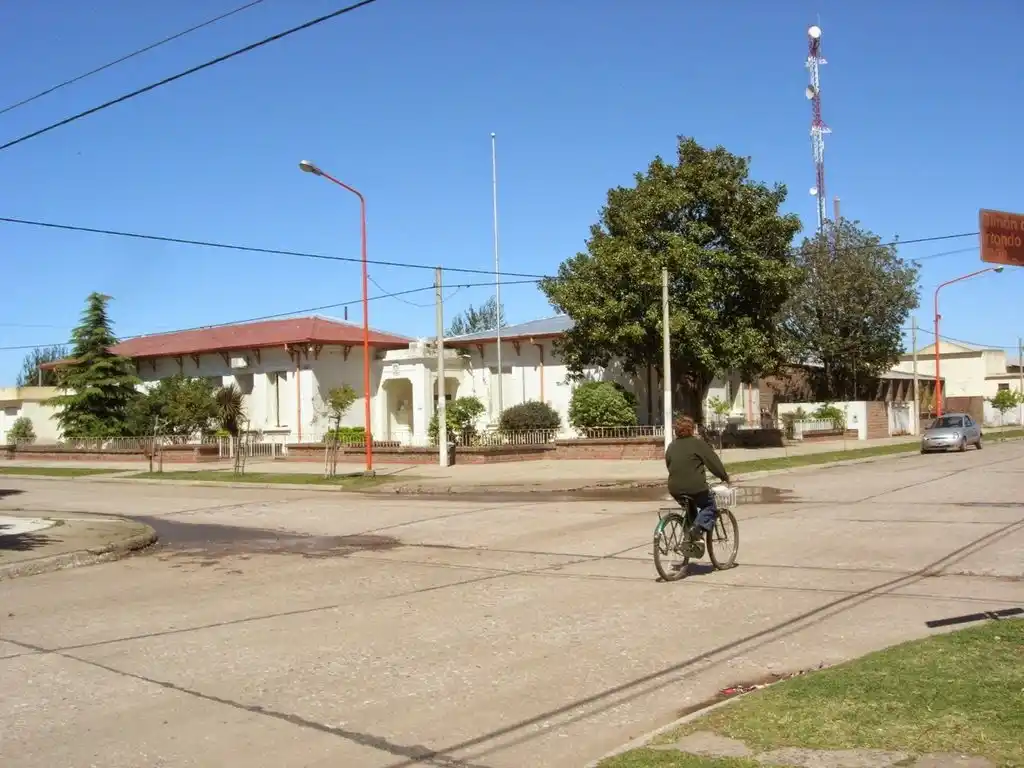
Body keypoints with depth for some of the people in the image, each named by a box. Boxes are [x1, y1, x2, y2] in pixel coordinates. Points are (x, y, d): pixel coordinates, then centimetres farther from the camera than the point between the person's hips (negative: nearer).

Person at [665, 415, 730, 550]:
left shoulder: (671, 445, 11)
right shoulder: (697, 443, -6)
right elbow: (713, 461, -3)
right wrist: (724, 476, 11)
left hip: (675, 489, 6)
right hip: (695, 487, -6)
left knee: (690, 509, 29)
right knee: (709, 506, 15)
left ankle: (689, 537, 22)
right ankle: (697, 529, -9)